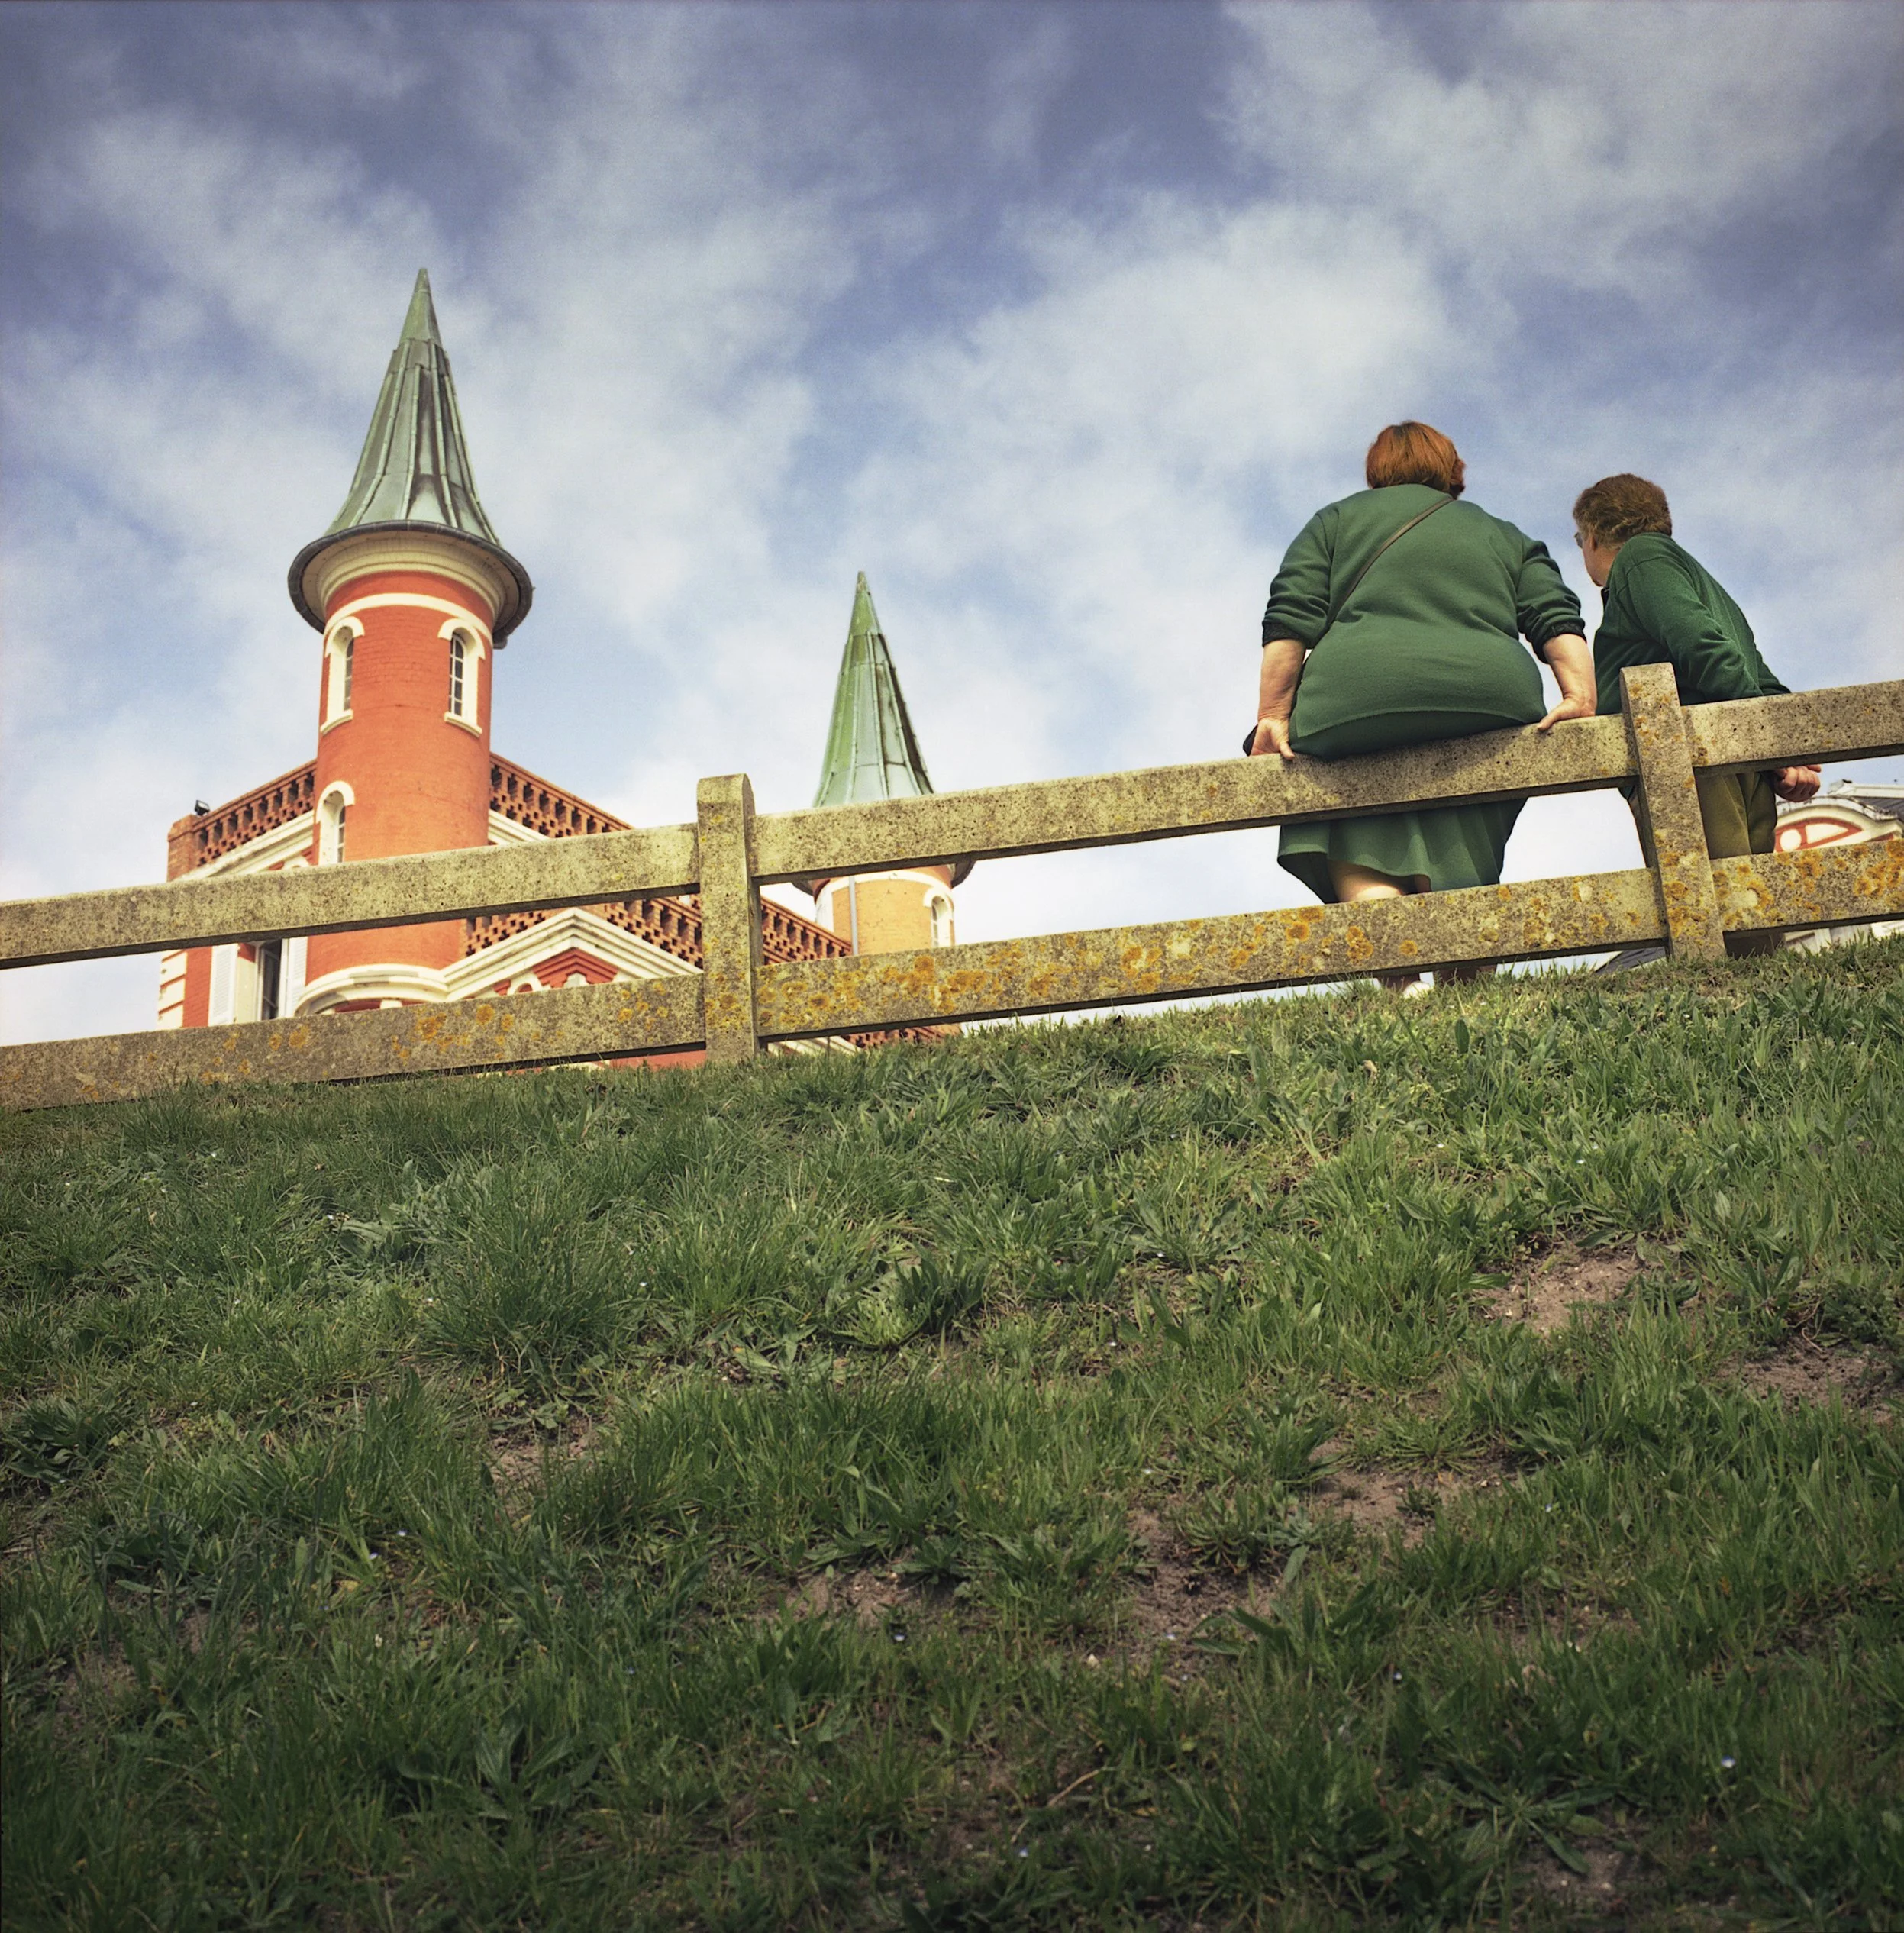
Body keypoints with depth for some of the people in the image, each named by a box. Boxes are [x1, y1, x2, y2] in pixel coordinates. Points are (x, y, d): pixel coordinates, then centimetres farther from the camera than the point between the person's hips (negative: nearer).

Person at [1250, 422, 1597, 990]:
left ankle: (1401, 982, -22)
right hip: (1491, 705, 3)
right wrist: (1580, 700, 2)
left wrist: (1272, 718, 5)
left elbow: (1289, 623, 9)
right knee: (1456, 863, 12)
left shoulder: (1335, 520, 25)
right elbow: (1557, 620, 13)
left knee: (1356, 857, 2)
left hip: (1357, 701, -2)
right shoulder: (1507, 537, 32)